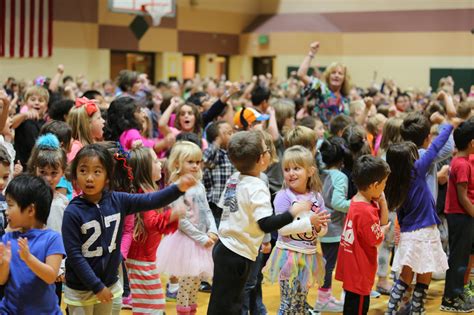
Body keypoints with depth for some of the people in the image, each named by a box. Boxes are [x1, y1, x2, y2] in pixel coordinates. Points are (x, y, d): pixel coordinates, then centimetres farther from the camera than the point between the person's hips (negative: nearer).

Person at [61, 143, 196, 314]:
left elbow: (150, 201, -10)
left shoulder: (117, 201, -6)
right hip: (80, 290, -4)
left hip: (109, 284, 4)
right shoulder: (73, 212, -17)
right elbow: (74, 255, -17)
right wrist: (97, 287, -17)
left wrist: (178, 188, -26)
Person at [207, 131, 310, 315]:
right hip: (237, 255, -8)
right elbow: (266, 224, -28)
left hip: (224, 246, 8)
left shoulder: (234, 179, 6)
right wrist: (292, 213, -22)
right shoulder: (257, 187, -20)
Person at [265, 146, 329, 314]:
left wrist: (319, 227, -15)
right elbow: (282, 228, -20)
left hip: (309, 255, 5)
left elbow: (323, 229, 8)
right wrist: (310, 221, -22)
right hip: (289, 254, -5)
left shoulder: (316, 197, 3)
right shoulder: (283, 196, -12)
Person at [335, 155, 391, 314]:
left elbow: (383, 222, 7)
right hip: (359, 271, -10)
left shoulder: (359, 201, 3)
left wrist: (382, 200, -5)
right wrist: (383, 229, 2)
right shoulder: (365, 211, -27)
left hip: (354, 268, 10)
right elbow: (377, 240, -18)